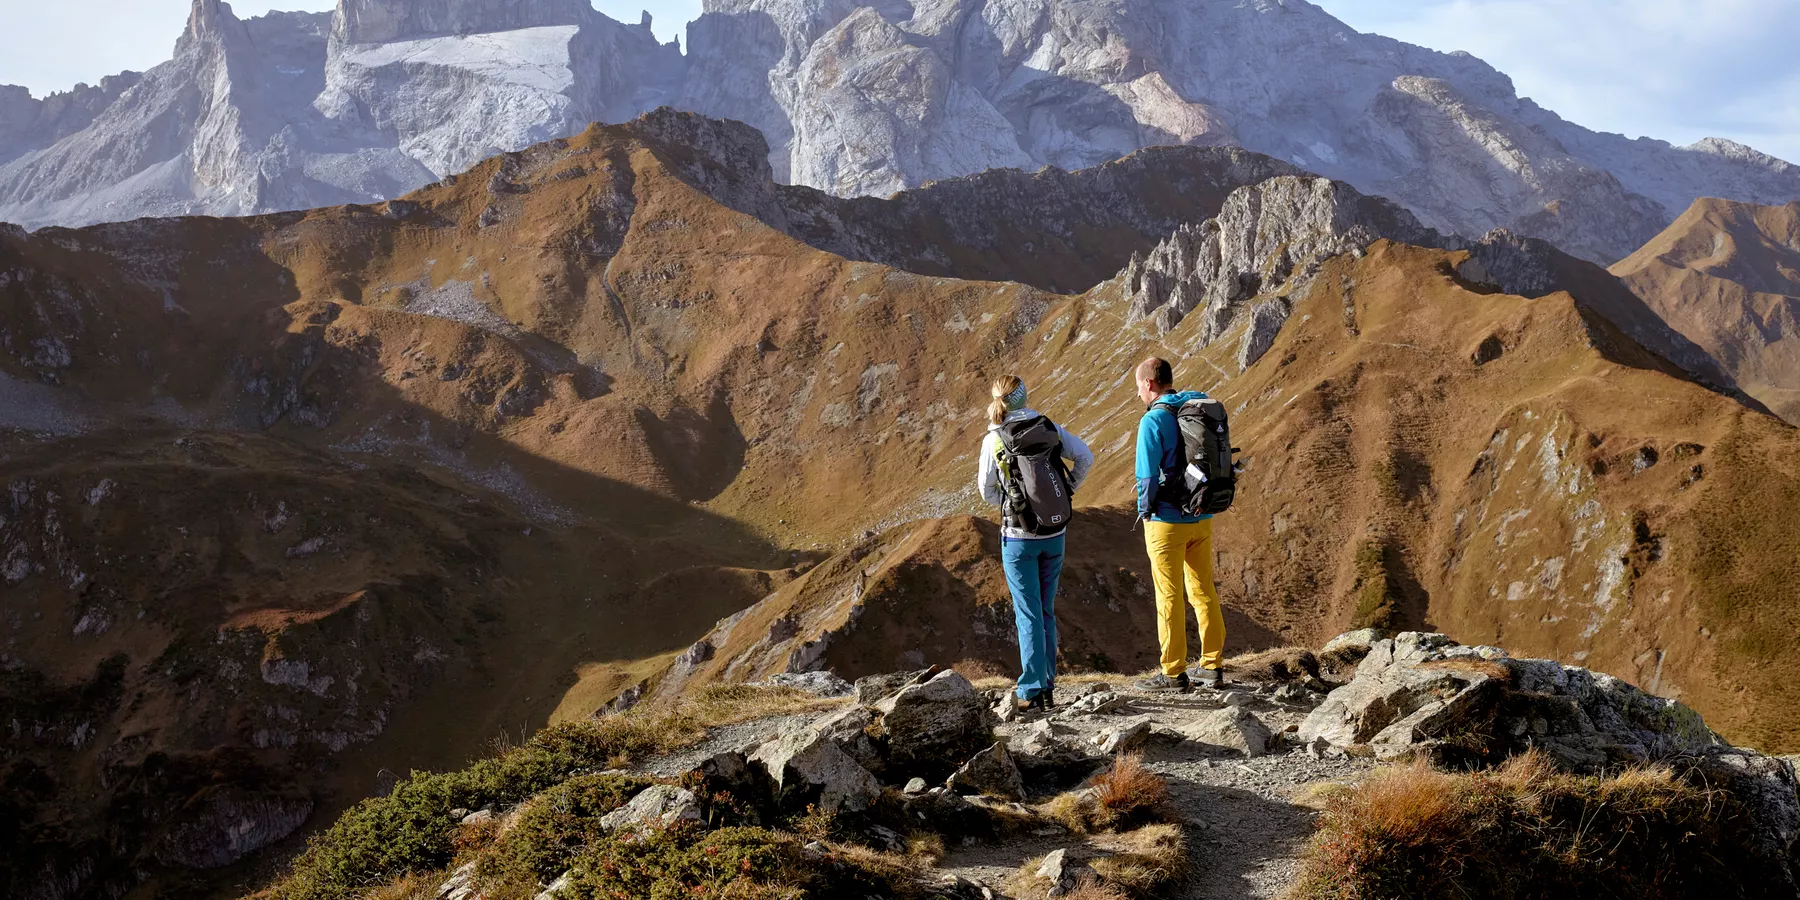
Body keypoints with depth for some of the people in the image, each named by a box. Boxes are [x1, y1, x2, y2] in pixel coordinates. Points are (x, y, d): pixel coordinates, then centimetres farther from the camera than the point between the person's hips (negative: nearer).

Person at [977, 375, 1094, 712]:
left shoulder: (993, 440, -9)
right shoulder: (1050, 428, -2)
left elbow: (987, 491, -1)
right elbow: (1086, 457, 2)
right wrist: (1068, 490, 13)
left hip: (1018, 536, -3)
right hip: (1055, 533, 3)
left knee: (1028, 614, 2)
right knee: (1046, 611, 15)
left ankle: (1032, 690, -2)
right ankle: (1047, 687, 18)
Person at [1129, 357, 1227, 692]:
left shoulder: (1153, 420, -15)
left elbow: (1148, 475, -17)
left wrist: (1145, 511, -3)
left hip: (1167, 520, -7)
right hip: (1202, 517, 7)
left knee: (1169, 597, 1)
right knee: (1204, 592, 14)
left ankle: (1174, 674, 6)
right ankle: (1213, 668, 18)